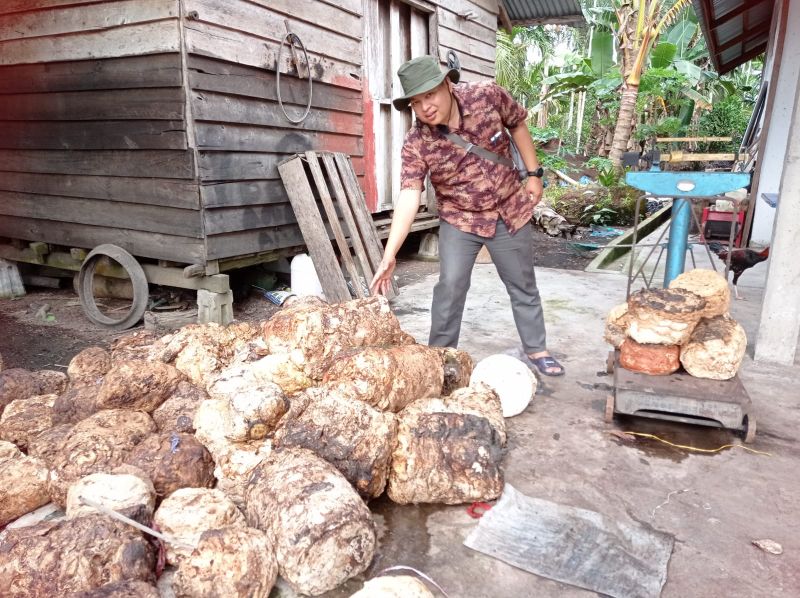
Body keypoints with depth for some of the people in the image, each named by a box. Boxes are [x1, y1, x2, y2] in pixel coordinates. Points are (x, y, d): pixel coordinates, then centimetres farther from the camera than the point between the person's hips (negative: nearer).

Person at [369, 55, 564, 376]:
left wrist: (534, 174, -1)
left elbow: (518, 124, 2)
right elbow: (409, 195, -30)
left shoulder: (488, 96, -17)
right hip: (459, 220, -1)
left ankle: (536, 350, 29)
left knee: (523, 285, 12)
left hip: (510, 211, 2)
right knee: (450, 286, -9)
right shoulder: (416, 144, -22)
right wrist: (389, 254, -41)